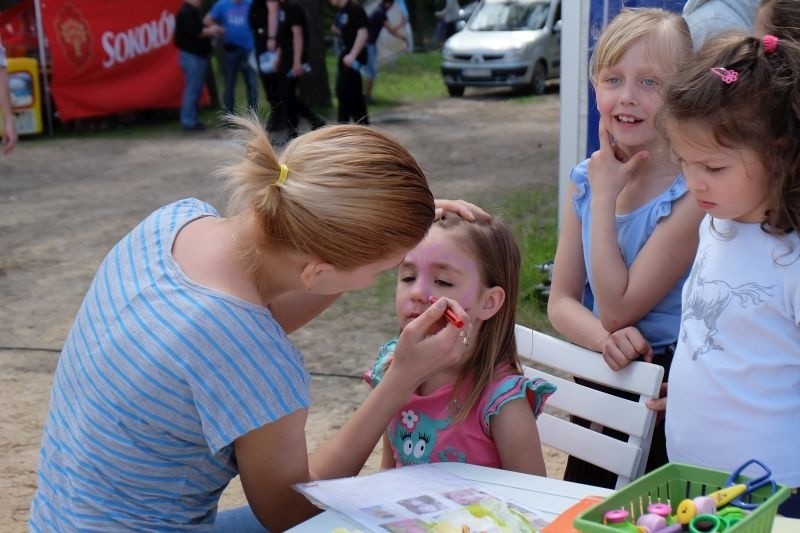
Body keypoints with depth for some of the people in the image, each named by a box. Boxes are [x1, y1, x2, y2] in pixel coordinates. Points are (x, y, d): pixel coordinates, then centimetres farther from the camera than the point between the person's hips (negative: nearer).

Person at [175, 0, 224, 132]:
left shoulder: (194, 12, 17)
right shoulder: (186, 13, -15)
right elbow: (196, 32, -21)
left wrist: (212, 29, 4)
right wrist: (211, 30, -5)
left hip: (197, 55, 10)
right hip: (191, 56, -10)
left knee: (196, 89, 13)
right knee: (192, 89, -8)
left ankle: (191, 120, 19)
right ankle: (189, 122, -5)